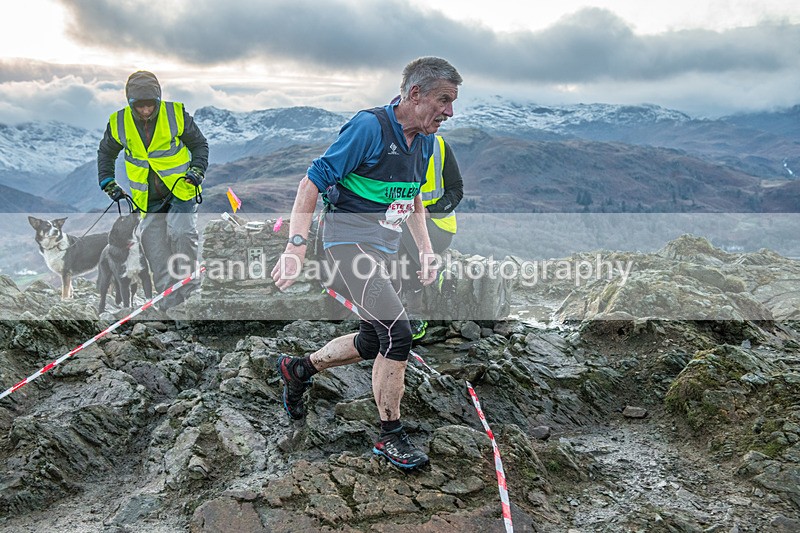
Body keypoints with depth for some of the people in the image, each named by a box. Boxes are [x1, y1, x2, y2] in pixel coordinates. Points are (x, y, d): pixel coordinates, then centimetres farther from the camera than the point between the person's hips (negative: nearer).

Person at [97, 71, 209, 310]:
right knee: (154, 250, -1)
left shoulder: (176, 115, -10)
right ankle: (170, 304, 7)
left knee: (181, 232, -25)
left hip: (181, 189, -3)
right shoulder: (118, 124, -4)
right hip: (147, 200, 3)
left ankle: (189, 285, -7)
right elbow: (106, 152, 15)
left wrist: (197, 168, -12)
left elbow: (199, 144, 4)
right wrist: (107, 182, 5)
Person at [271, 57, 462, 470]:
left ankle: (298, 369, 38)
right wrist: (296, 248, -22)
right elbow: (311, 184, -17)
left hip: (386, 249, 9)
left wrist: (426, 250, 16)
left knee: (372, 343, 15)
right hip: (349, 241, -9)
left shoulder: (424, 141, 7)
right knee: (397, 333, -17)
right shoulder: (369, 127, -18)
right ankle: (390, 436, 0)